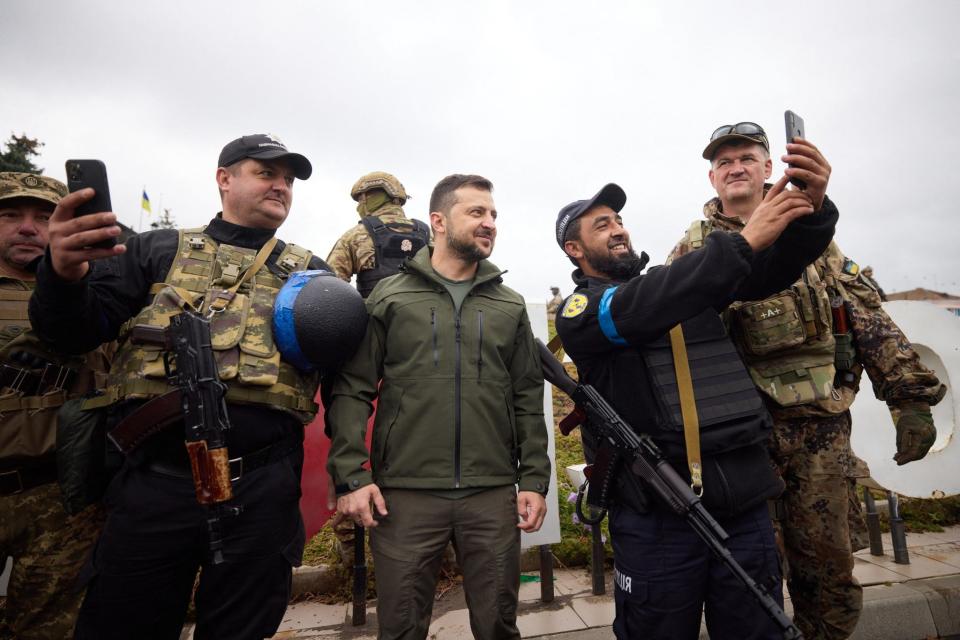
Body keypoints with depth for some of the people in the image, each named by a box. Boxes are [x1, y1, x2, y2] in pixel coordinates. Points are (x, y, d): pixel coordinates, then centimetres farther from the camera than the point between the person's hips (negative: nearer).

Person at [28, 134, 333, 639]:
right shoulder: (158, 249, 11)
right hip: (155, 480, 0)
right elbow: (75, 332, 5)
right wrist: (64, 274, -15)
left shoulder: (310, 272, 11)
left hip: (260, 488, 1)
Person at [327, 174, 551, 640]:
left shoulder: (511, 306, 9)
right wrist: (349, 475, -8)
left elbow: (528, 400, 9)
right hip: (405, 493, -1)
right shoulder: (390, 297, 2)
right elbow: (352, 390, 0)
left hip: (493, 494, 2)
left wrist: (534, 479, 3)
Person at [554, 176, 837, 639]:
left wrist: (812, 211, -15)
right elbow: (642, 310, -22)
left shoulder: (683, 281, 14)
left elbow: (769, 269, 5)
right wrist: (744, 241, -23)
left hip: (744, 500, 5)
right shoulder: (577, 312, -2)